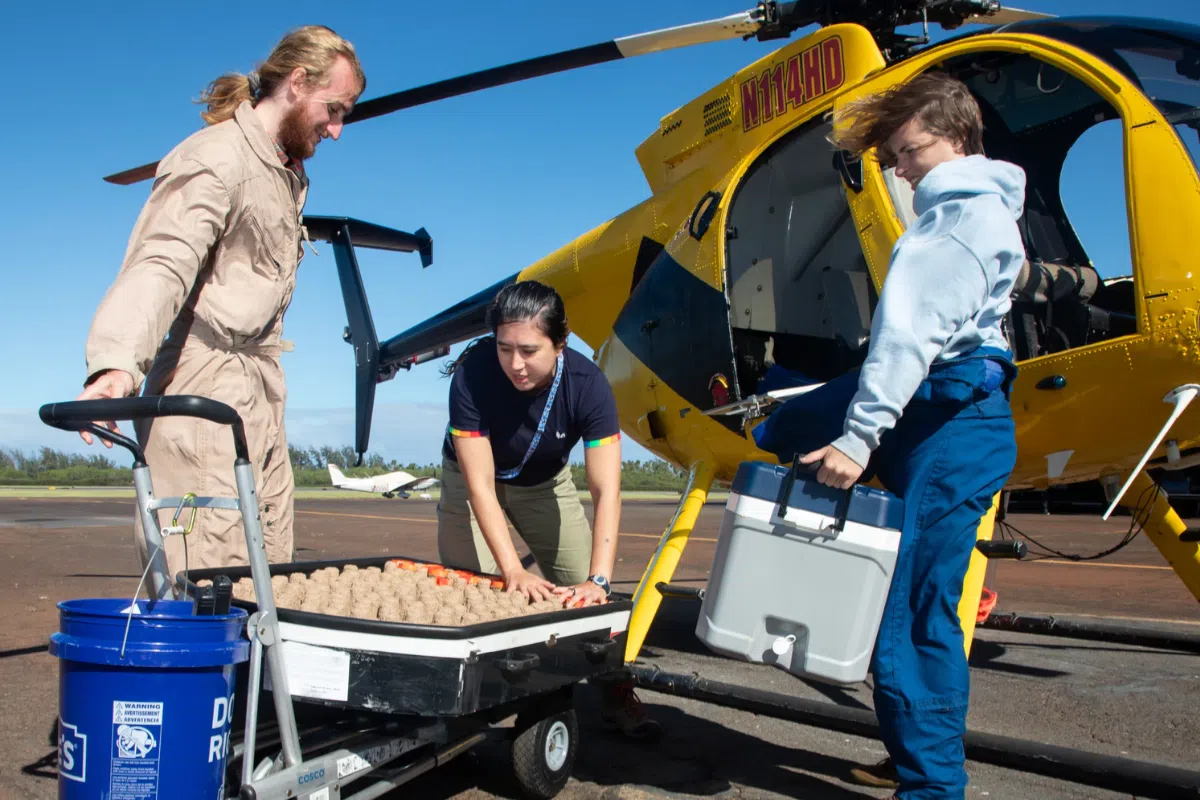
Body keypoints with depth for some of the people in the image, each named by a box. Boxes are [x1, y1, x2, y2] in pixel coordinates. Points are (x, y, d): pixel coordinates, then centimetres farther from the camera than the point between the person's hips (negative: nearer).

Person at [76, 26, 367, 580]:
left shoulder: (289, 173, 20)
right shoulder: (217, 157, -10)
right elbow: (161, 264, -24)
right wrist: (117, 365, -39)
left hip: (262, 393, 9)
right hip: (207, 391, -9)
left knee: (268, 576, 9)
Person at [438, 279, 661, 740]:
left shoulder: (587, 385, -33)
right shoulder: (471, 376, -36)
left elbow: (606, 490, -36)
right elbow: (480, 484, -35)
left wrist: (599, 581, -45)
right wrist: (513, 571, -43)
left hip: (545, 483, 1)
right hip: (472, 479, -1)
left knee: (584, 592, -6)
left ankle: (616, 694, 12)